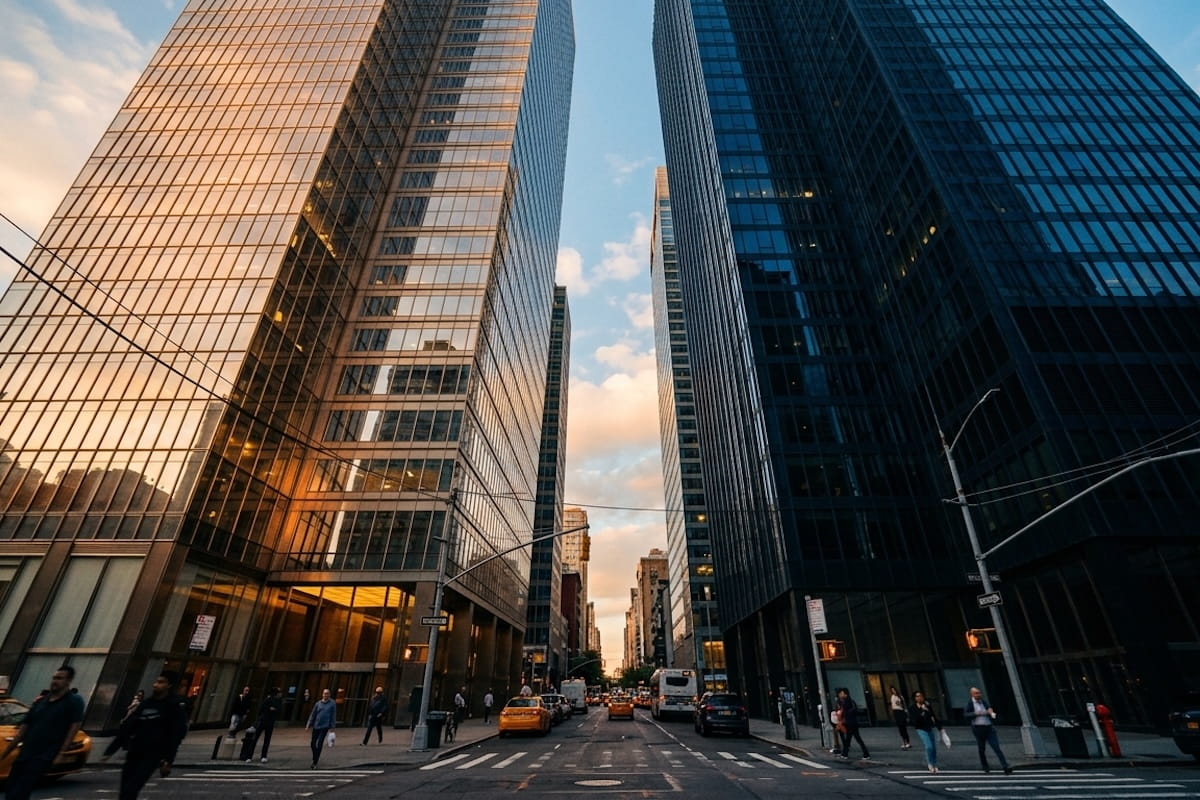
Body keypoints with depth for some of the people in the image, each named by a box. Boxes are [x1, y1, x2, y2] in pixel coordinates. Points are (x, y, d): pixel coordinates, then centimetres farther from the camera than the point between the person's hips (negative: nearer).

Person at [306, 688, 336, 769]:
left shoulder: (332, 703, -3)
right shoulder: (318, 703, 4)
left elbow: (334, 716, -2)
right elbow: (313, 715, 8)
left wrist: (332, 726, -5)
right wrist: (308, 725, 1)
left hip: (325, 726, -3)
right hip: (316, 726, 3)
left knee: (320, 743, -8)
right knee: (312, 743, 8)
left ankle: (315, 763, 3)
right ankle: (315, 758, 35)